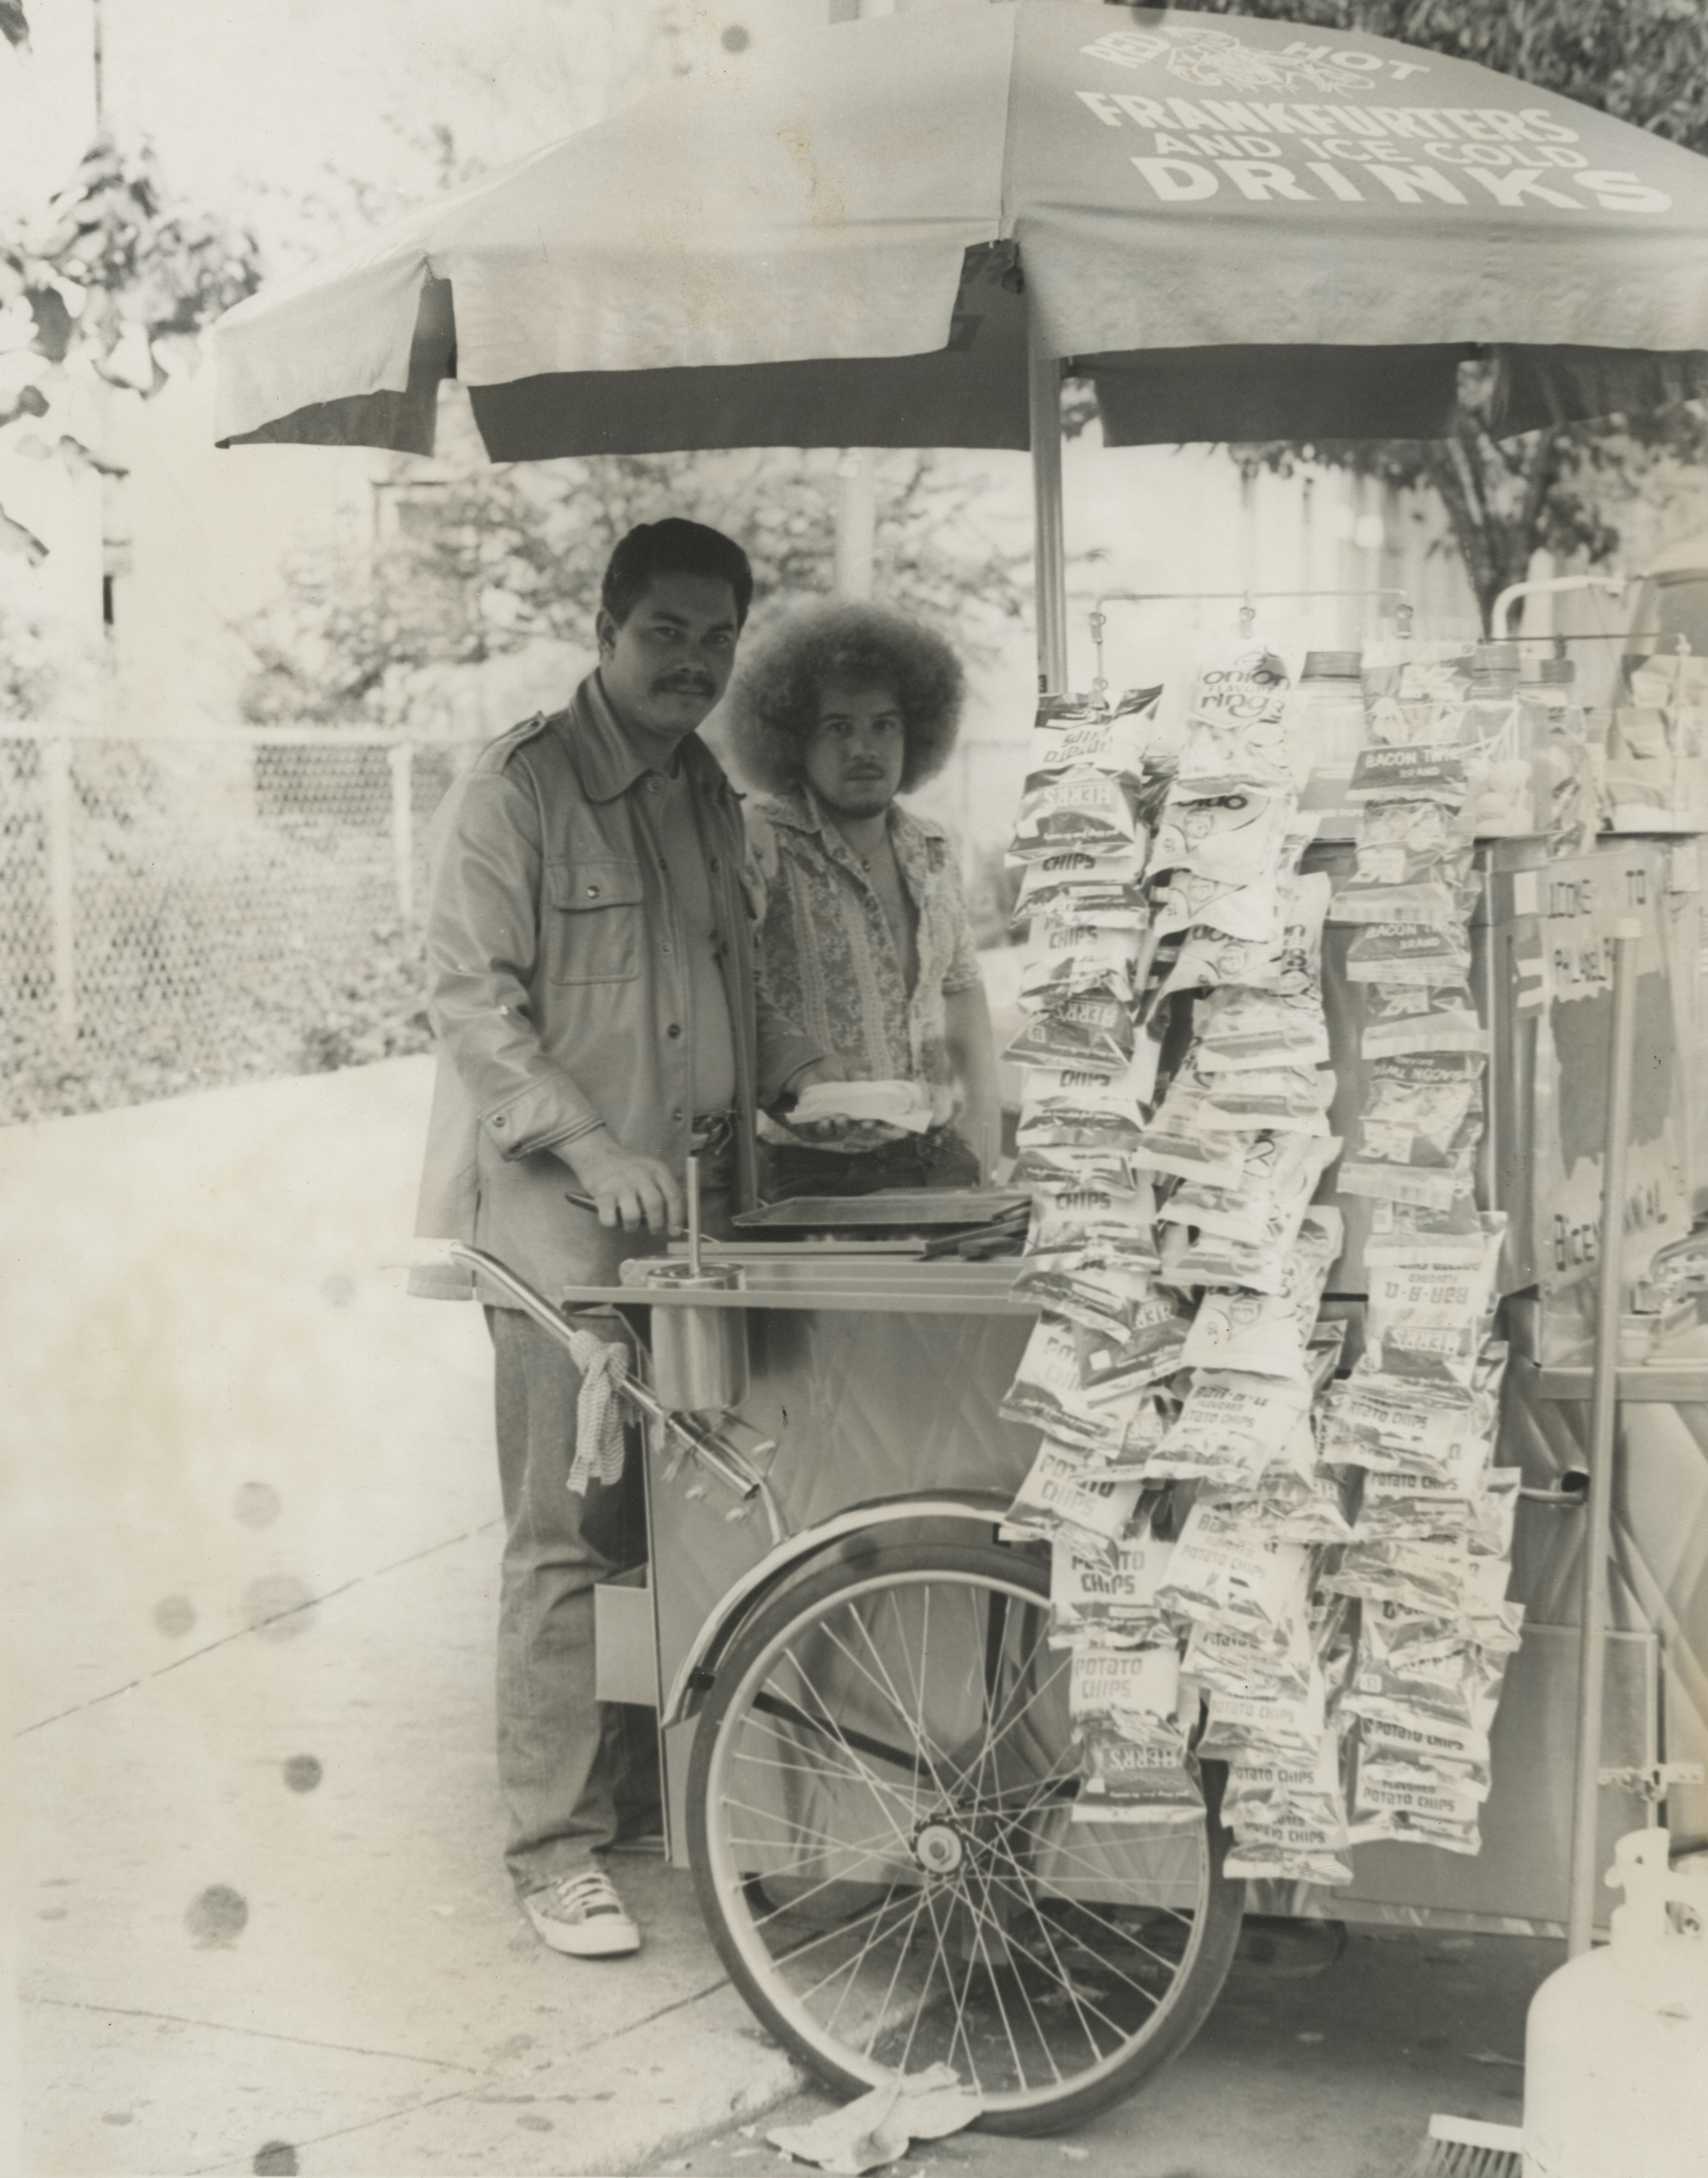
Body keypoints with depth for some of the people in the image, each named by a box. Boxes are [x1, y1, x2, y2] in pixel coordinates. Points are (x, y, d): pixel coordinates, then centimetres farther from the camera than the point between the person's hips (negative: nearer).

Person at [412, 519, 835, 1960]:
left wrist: (811, 1079, 6)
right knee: (570, 1536, -4)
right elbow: (475, 1002, -12)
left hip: (699, 1207, 7)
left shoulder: (711, 797, 16)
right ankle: (557, 1849, 4)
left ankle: (648, 1769, 25)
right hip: (563, 1211, -7)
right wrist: (592, 1147, -23)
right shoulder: (518, 791, -7)